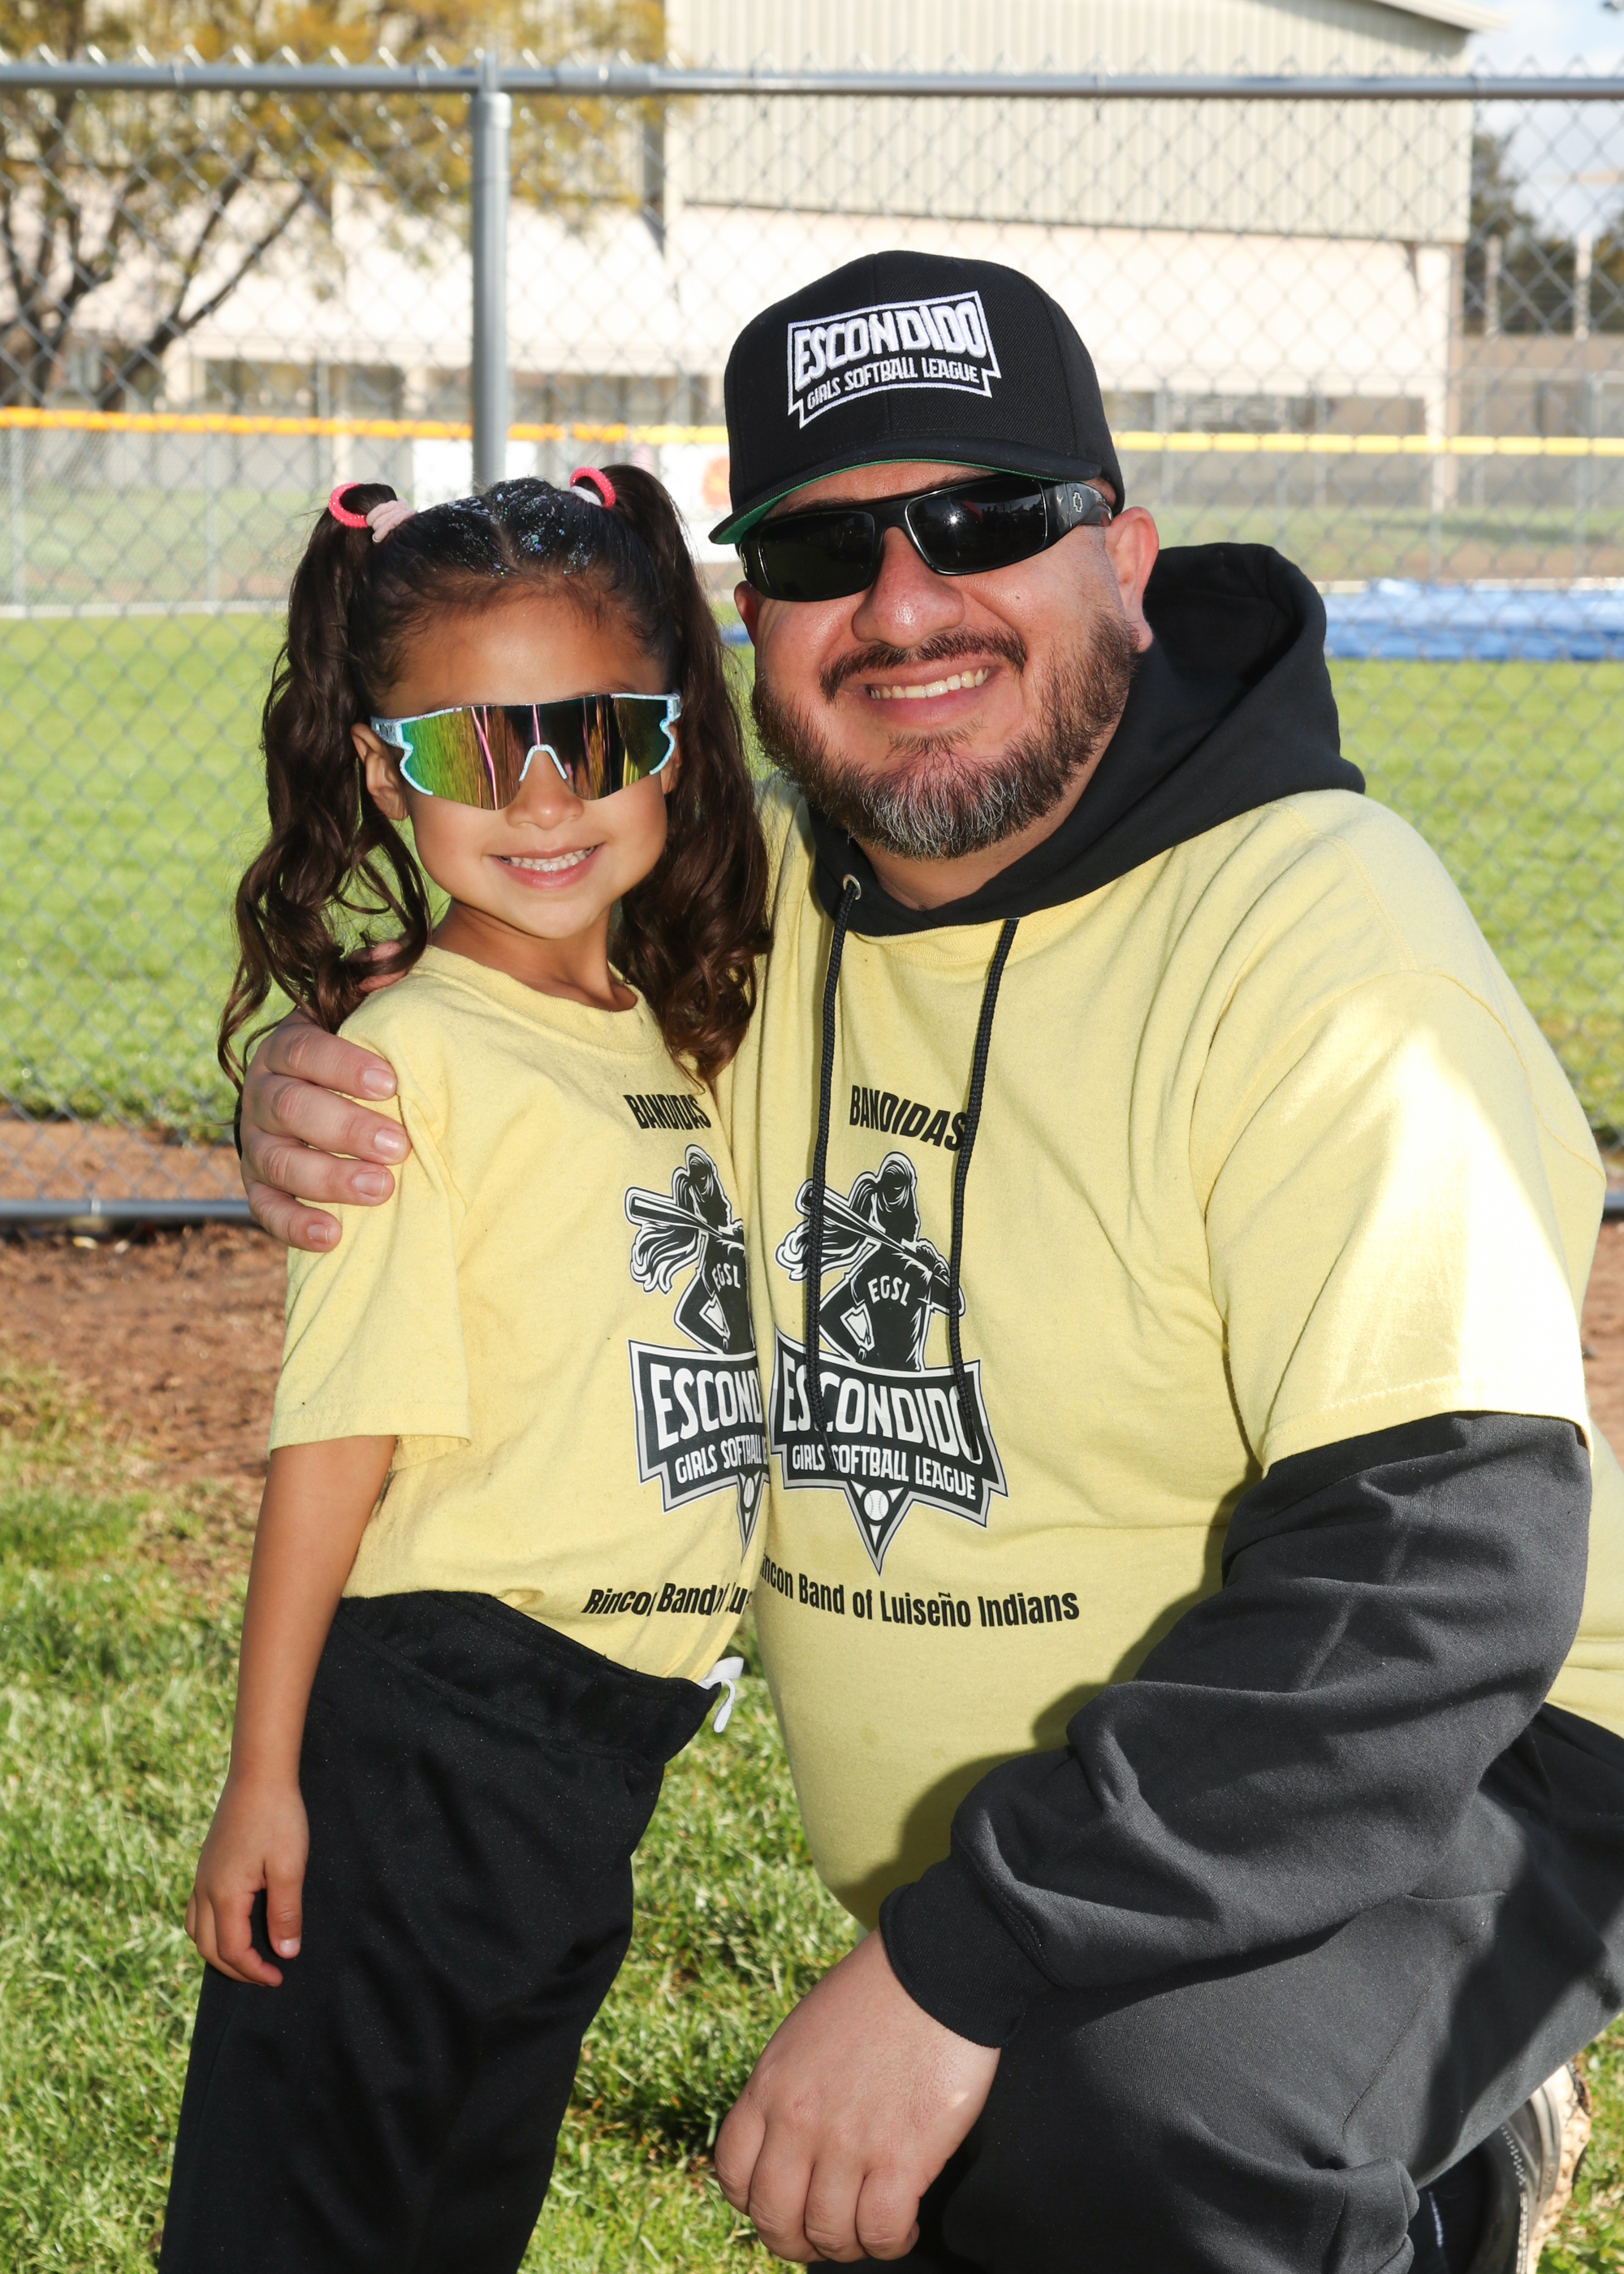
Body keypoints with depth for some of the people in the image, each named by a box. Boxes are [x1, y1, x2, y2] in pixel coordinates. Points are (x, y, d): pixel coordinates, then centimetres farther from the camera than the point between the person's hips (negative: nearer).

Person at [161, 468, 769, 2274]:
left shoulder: (673, 1037, 8)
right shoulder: (409, 1059, -14)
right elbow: (338, 1434, -16)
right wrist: (264, 1776, -15)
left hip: (609, 1732, 7)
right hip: (437, 1717, -7)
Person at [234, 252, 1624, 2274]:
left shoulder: (1324, 933, -21)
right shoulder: (752, 909, 1)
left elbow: (1445, 1571, -29)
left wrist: (969, 1962, -34)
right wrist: (317, 1094, -7)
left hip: (1427, 1792, -7)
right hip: (975, 1877, 7)